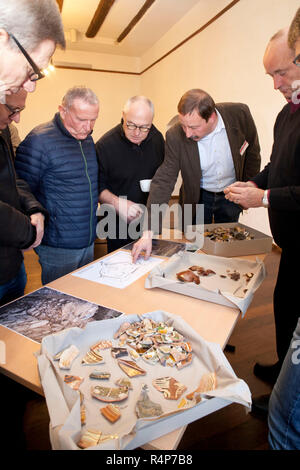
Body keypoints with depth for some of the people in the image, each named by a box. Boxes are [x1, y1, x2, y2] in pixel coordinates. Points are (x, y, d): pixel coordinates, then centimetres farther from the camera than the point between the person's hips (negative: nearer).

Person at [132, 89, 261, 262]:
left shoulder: (240, 113, -20)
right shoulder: (175, 136, -23)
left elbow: (253, 152, -2)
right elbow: (163, 182, -23)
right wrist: (149, 232, -30)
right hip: (197, 197, -1)